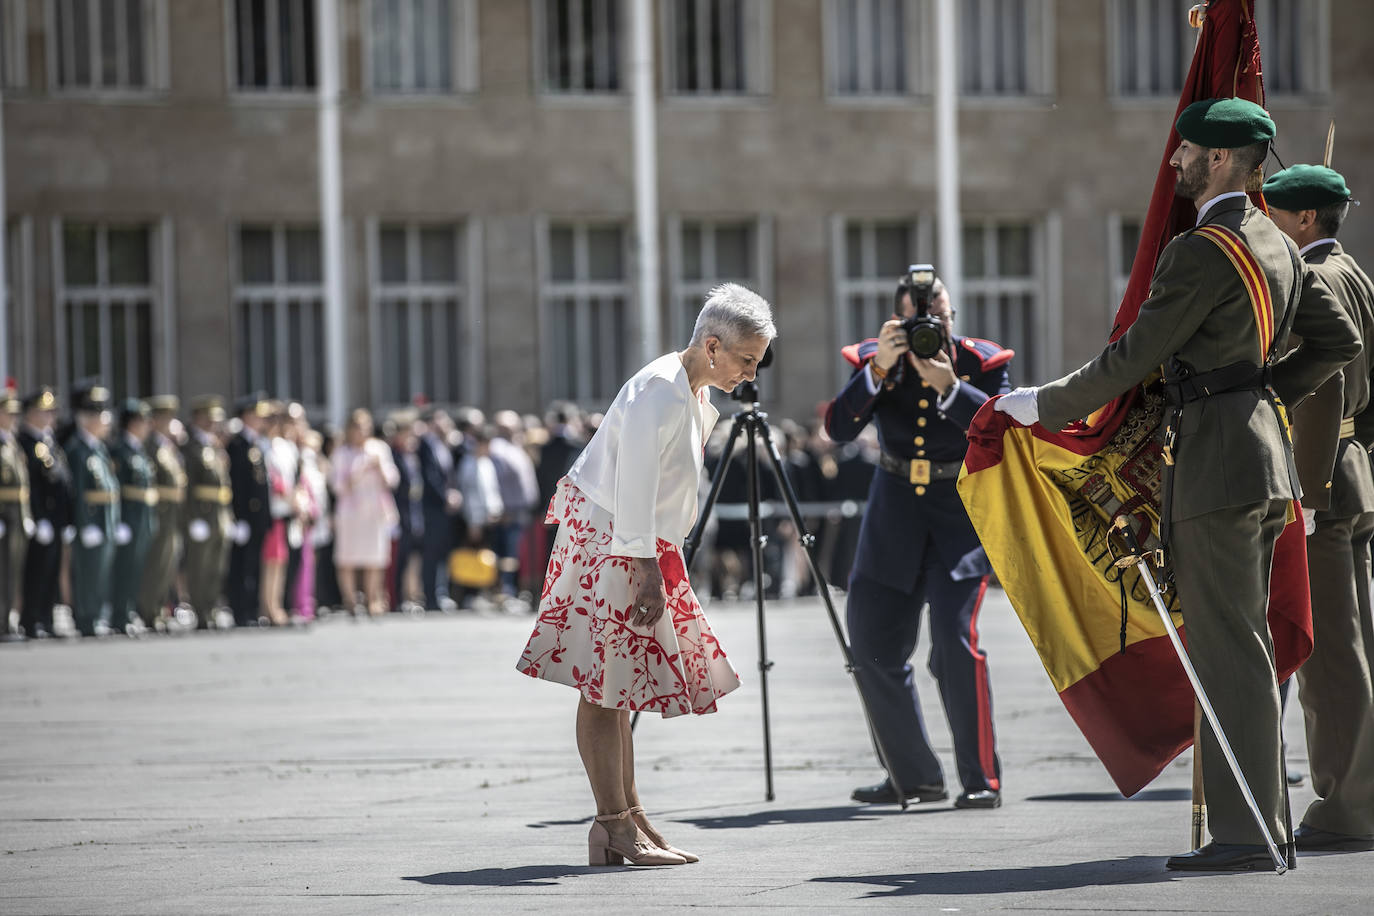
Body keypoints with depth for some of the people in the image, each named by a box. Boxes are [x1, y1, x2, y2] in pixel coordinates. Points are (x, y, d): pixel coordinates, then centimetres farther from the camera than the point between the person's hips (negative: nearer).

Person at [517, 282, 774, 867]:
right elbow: (633, 493, -22)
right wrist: (649, 574, -21)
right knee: (604, 685, -9)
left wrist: (658, 572, 16)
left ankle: (629, 818, 13)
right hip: (605, 545, -10)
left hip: (642, 548, 10)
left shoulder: (696, 396, 11)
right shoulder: (658, 394, -20)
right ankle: (615, 826, -10)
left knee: (618, 685, 11)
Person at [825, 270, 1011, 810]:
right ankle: (915, 777, 21)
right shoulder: (874, 361, -4)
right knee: (875, 649, 5)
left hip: (962, 517, -4)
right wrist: (878, 369, -28)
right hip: (894, 517, 4)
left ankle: (982, 780, -13)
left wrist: (948, 386, -31)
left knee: (955, 639, -21)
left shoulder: (983, 363, -7)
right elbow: (839, 428, -17)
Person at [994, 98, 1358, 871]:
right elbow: (1340, 342, 19)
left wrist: (1046, 405, -3)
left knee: (1228, 648, -8)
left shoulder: (1202, 252, -15)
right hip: (1264, 456, 10)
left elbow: (1134, 357, -13)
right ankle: (1265, 818, 16)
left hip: (1217, 460, -10)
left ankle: (1244, 834, -9)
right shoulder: (1278, 244, 14)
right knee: (1244, 642, 13)